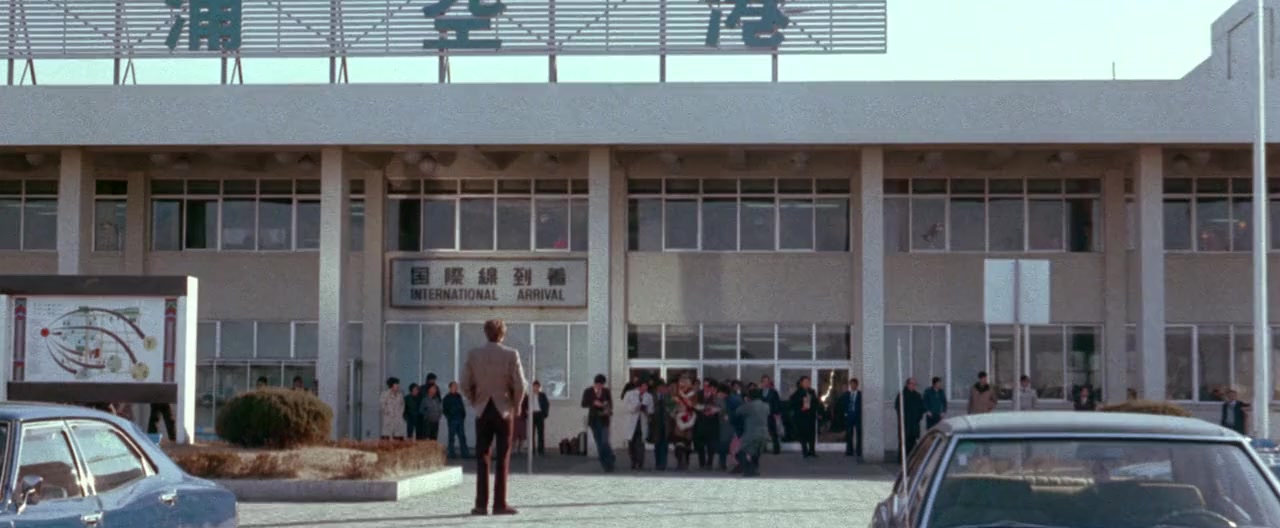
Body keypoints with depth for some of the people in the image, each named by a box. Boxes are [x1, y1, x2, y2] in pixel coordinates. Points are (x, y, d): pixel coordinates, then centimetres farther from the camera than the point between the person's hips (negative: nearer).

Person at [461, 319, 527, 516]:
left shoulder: (473, 354, 0)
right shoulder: (511, 354, -7)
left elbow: (465, 384, 0)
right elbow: (520, 385, -11)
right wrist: (516, 405, 5)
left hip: (482, 411, 2)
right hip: (503, 409, -2)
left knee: (482, 458, 6)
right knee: (502, 458, 2)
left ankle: (481, 504, 2)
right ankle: (500, 504, 0)